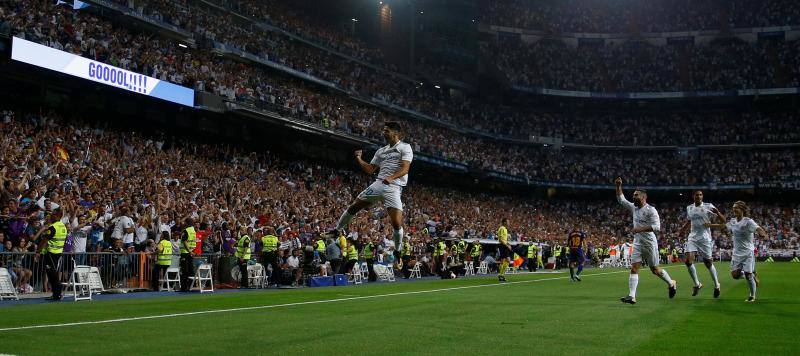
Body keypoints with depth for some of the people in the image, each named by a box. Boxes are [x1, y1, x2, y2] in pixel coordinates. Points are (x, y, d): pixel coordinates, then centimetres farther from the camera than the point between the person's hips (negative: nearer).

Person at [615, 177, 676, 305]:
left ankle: (672, 284, 33)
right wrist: (618, 186, 4)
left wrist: (640, 229, -26)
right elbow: (621, 199, 17)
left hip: (649, 243, -6)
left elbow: (657, 227, -22)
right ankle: (631, 296, -12)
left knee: (655, 269, 7)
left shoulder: (650, 210, -14)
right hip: (637, 243, 6)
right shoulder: (634, 207, 7)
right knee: (634, 269, -7)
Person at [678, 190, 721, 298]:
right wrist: (682, 230, 14)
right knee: (688, 261, -12)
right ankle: (697, 284, 4)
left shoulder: (708, 206, -6)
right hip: (693, 237, 4)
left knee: (708, 262, 4)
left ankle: (716, 285, 25)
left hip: (705, 238, -4)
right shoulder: (689, 208, 8)